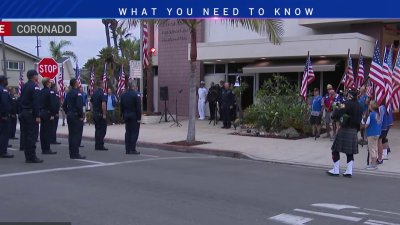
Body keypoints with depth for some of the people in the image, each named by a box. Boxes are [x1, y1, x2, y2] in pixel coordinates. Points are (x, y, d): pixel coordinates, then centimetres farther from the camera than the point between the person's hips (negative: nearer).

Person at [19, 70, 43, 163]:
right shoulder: (34, 86, -12)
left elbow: (21, 100, 15)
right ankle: (32, 157, -6)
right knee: (32, 135, -7)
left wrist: (22, 112, 17)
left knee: (25, 135, 9)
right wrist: (37, 116, -19)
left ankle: (27, 157, 13)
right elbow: (36, 103, -18)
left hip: (24, 113, 9)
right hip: (31, 113, -8)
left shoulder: (24, 86, 13)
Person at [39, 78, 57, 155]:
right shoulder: (48, 92, -14)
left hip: (42, 113, 8)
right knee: (48, 131, -5)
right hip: (48, 113, -8)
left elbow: (39, 103, 13)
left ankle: (43, 149, 15)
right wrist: (52, 114, -14)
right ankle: (47, 149, -3)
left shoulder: (41, 91, 10)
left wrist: (40, 112, 17)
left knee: (43, 131, 10)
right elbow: (51, 104, -17)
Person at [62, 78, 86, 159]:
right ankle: (75, 154, -6)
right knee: (77, 135, -5)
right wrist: (81, 116, -15)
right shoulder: (77, 93, -13)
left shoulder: (69, 93, 13)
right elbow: (79, 106, -21)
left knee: (71, 135, 11)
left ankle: (72, 153, 16)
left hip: (70, 116, 9)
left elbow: (64, 105, 16)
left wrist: (68, 113, 18)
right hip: (76, 116, -9)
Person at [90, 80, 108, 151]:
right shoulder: (103, 93, -15)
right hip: (101, 114, -8)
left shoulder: (94, 93, 11)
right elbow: (103, 104, -24)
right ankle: (100, 146, -3)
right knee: (102, 130, -3)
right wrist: (104, 114, -20)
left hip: (95, 114, 8)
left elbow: (91, 103, 16)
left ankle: (97, 146, 16)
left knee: (97, 130, 13)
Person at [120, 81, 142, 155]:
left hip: (126, 116, 6)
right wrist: (139, 118, -11)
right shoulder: (136, 94, -12)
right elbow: (138, 107, -14)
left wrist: (123, 115, 17)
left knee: (128, 132, 10)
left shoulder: (123, 95, 8)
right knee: (134, 132, -3)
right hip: (134, 116, -6)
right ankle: (133, 149, -6)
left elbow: (121, 107, 11)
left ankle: (127, 149, 11)